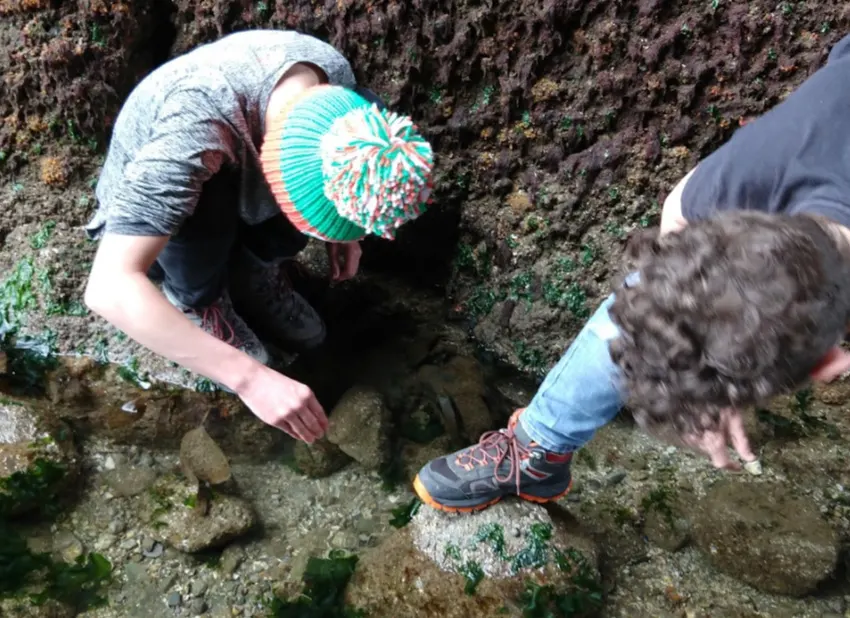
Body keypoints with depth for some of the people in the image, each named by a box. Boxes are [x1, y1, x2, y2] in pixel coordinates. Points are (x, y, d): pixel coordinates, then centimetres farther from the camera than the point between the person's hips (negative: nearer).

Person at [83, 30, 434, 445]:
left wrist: (342, 230, -9)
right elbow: (109, 288, -47)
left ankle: (249, 270, 0)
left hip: (238, 182, 5)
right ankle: (193, 297, -4)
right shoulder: (199, 127, -41)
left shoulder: (333, 72, -22)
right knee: (207, 212, -40)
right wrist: (249, 377, -50)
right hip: (153, 205, -5)